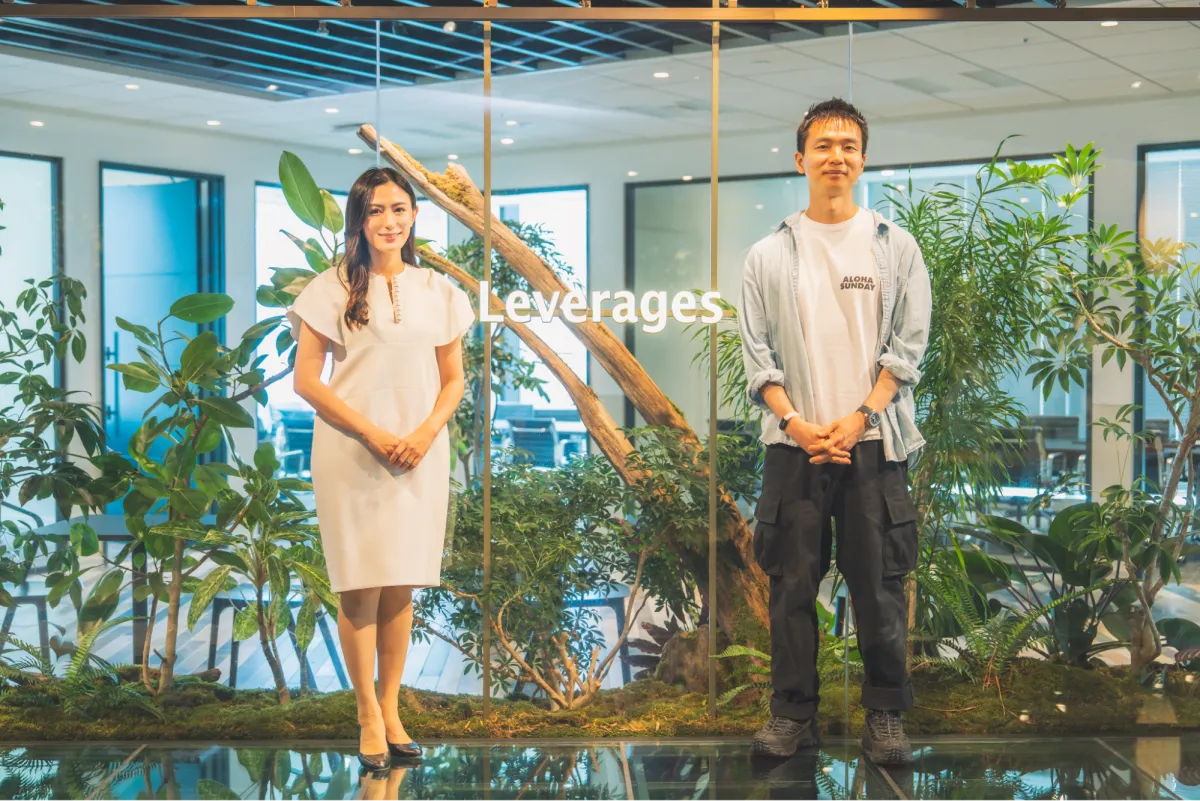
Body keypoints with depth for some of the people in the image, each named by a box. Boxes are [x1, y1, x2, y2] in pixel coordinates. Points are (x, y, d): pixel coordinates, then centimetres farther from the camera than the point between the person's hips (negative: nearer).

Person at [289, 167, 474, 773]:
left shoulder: (438, 292, 9)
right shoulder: (333, 289, -1)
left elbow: (453, 381, 11)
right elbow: (306, 380, -4)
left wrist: (425, 433, -8)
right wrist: (372, 433, -13)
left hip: (420, 455, 3)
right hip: (351, 453, -3)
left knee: (402, 587, 7)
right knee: (360, 588, 0)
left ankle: (391, 709, 17)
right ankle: (368, 716, 12)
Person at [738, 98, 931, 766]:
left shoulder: (895, 247, 6)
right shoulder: (770, 255, 8)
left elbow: (908, 347, 1)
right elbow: (758, 353, 4)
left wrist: (857, 420, -10)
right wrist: (797, 424, -10)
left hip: (874, 443, -1)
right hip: (794, 444, 1)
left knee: (880, 587, 1)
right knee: (793, 586, 4)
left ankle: (886, 714, 12)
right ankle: (794, 712, 14)